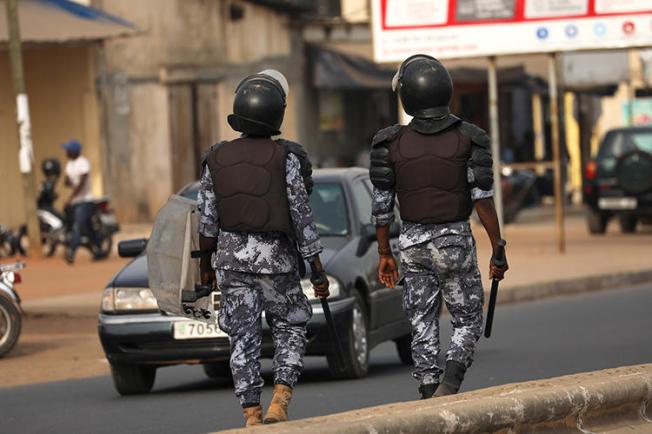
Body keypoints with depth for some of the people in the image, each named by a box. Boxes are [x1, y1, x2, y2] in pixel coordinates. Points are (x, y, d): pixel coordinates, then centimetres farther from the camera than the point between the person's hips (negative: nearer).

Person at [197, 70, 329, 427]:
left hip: (231, 257, 2)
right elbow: (302, 216, -8)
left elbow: (207, 219, 4)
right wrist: (317, 269, -2)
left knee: (243, 338, 7)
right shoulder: (286, 158, -10)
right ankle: (280, 402, -5)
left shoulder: (217, 159, 0)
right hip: (276, 257, -2)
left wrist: (206, 263, 17)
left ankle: (251, 415, 3)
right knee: (289, 329, 13)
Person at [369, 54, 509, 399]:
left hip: (412, 243, 2)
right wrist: (498, 251, -4)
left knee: (423, 326, 10)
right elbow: (483, 201, -10)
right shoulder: (468, 139, -8)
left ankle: (430, 399, 7)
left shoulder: (392, 144, -4)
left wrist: (384, 254, 10)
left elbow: (382, 206, -1)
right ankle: (449, 387, -12)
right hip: (456, 241, -2)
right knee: (467, 322, 9)